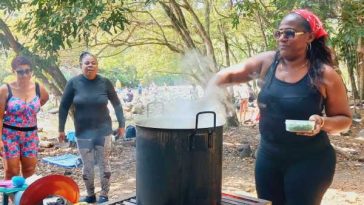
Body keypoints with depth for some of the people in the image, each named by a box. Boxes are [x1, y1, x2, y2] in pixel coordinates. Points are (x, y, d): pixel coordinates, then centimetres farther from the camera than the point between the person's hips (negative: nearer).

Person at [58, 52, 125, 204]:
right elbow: (64, 107, 2)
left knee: (104, 164, 6)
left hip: (103, 130, 0)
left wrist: (121, 124, 4)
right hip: (83, 132, 0)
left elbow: (116, 104, 5)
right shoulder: (73, 83, -6)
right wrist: (61, 129, 2)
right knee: (87, 166, 8)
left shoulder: (104, 82, -5)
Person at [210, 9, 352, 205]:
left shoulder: (324, 74, -11)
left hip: (310, 160, -4)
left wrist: (323, 122, -24)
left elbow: (344, 119, -3)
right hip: (268, 156, 4)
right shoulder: (267, 62, -2)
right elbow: (228, 74, 2)